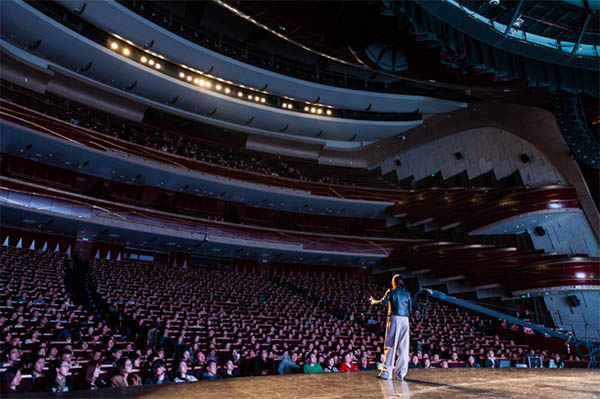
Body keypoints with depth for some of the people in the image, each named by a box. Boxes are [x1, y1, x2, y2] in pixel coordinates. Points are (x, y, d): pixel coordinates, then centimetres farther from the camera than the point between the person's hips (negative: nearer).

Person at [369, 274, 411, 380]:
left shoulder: (391, 291, 2)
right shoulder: (407, 293, 12)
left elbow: (383, 302, -9)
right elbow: (410, 308, 11)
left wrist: (374, 301, 9)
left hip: (394, 318, -3)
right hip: (405, 319, 3)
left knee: (391, 345, 0)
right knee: (403, 346, 8)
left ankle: (386, 372, 1)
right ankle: (401, 373, 11)